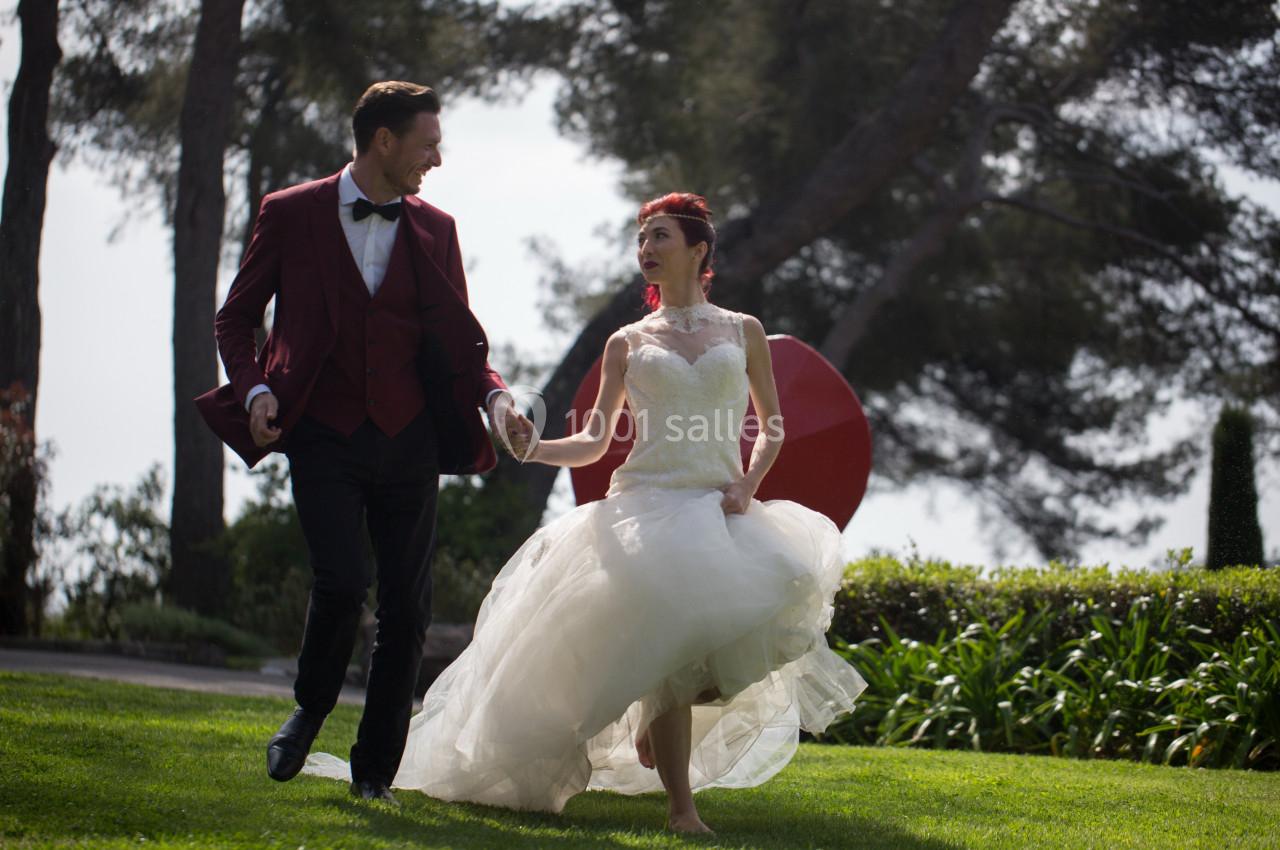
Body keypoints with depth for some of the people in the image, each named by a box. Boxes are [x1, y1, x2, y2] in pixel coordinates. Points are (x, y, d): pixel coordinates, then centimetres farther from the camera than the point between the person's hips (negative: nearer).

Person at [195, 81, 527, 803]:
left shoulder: (435, 229, 9)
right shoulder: (291, 215, 2)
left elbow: (458, 338, 12)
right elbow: (237, 318, 9)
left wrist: (493, 394, -7)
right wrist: (255, 389, -8)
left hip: (408, 439, 3)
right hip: (324, 437, -3)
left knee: (408, 608, 1)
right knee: (343, 582, -20)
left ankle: (375, 772, 14)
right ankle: (310, 711, 9)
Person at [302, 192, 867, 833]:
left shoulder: (743, 332, 15)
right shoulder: (628, 343, 14)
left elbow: (771, 424, 19)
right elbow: (594, 442, 11)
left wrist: (749, 483, 1)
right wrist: (533, 447, -8)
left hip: (721, 509, 1)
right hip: (646, 504, -1)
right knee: (667, 644, -21)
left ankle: (658, 721, -1)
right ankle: (681, 808, -13)